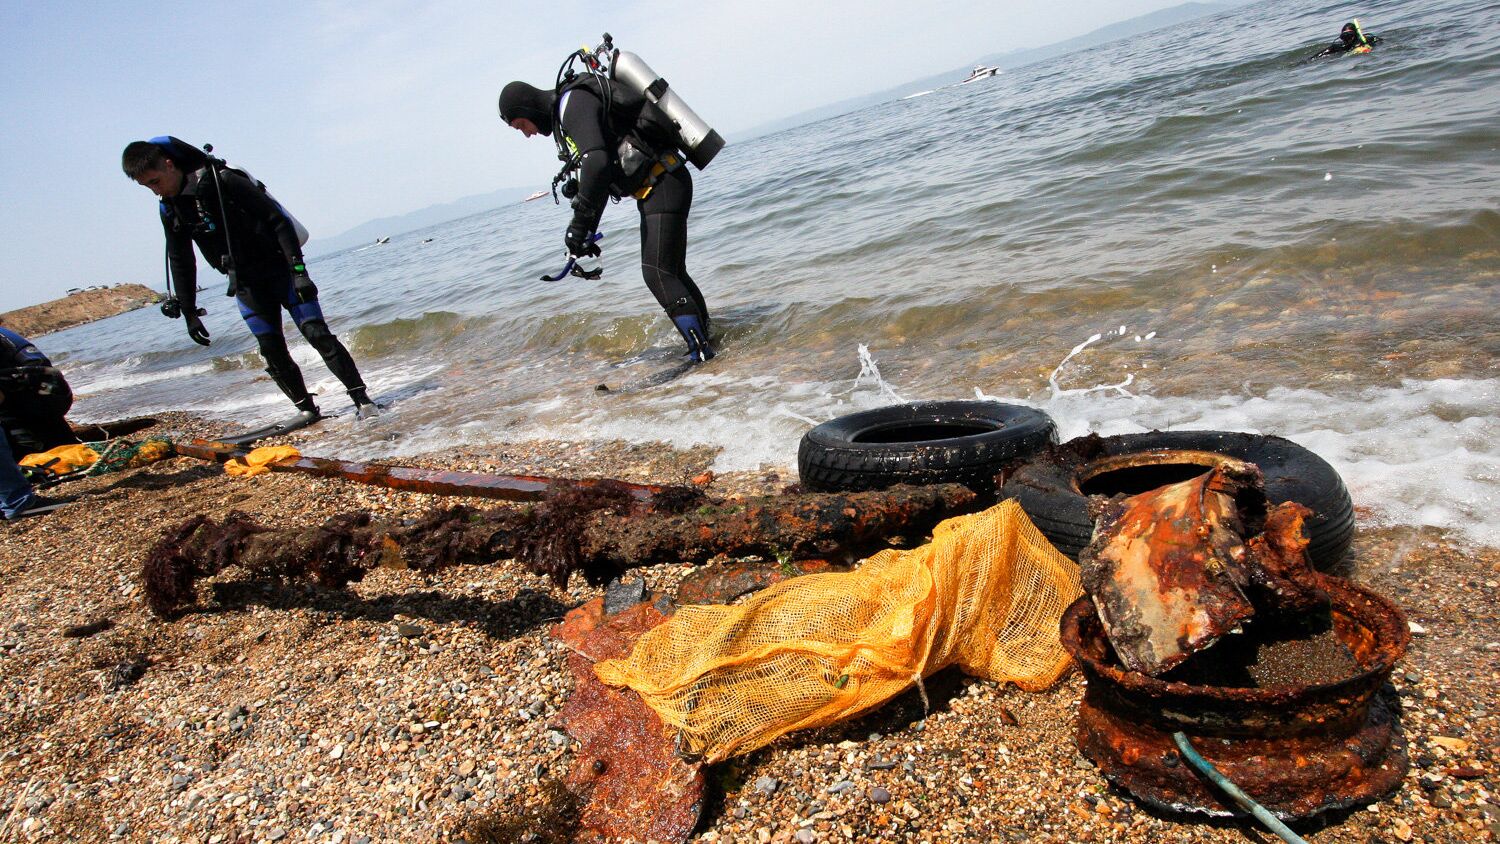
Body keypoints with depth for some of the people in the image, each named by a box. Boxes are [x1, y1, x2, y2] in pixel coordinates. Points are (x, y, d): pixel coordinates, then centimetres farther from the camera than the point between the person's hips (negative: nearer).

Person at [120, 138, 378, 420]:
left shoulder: (223, 181, -17)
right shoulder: (170, 210, 2)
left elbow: (278, 221, -17)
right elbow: (181, 262, 14)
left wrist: (299, 270, -23)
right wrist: (188, 311, 14)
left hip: (279, 268, -6)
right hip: (246, 285, 6)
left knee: (317, 334, -12)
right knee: (272, 350, -1)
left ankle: (362, 400, -10)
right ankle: (307, 409, 10)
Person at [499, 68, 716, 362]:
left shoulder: (573, 103, -13)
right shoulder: (563, 116, 20)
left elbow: (597, 163, -29)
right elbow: (598, 177, 28)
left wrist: (580, 224, -27)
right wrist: (587, 231, 27)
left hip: (663, 186, -11)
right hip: (654, 191, 11)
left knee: (657, 274, -16)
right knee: (673, 274, 16)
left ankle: (700, 350, -17)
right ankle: (705, 338, 24)